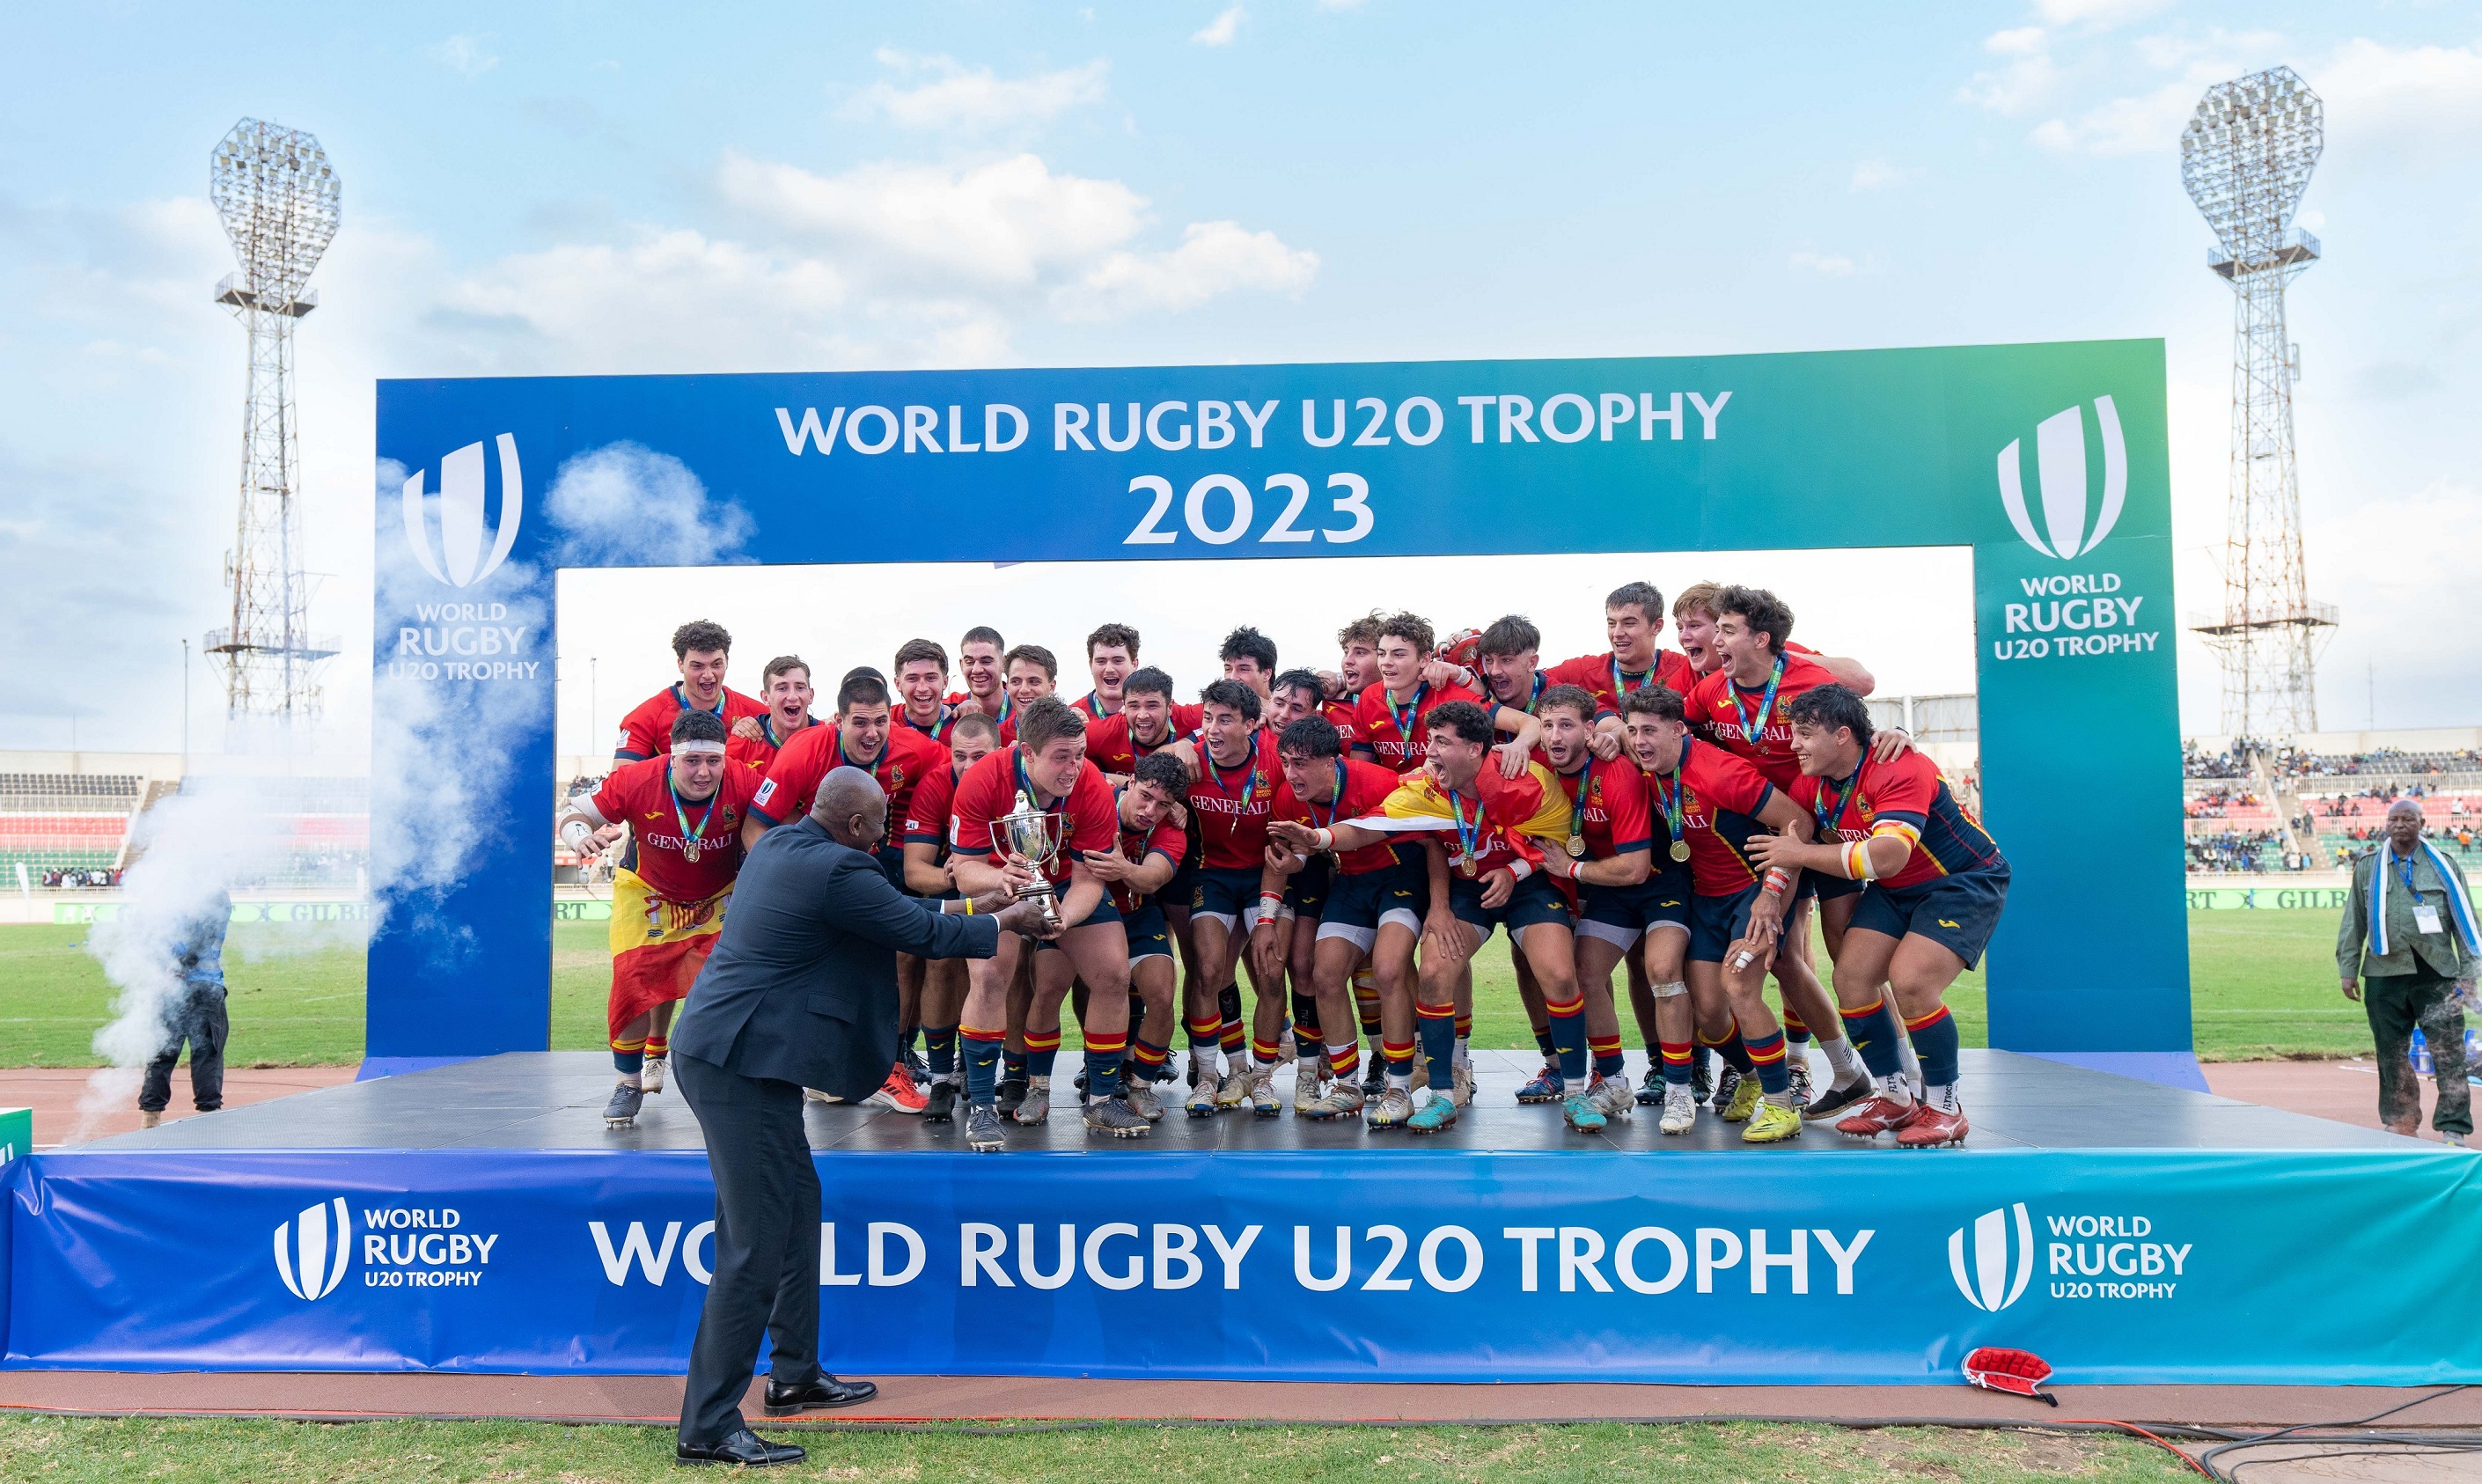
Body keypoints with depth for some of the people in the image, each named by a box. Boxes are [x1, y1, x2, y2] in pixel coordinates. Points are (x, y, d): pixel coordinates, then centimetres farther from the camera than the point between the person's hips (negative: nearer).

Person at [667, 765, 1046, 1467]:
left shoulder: (781, 845, 11)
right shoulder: (834, 870, -19)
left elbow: (890, 909, 21)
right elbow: (923, 934, -8)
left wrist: (968, 905, 24)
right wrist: (1004, 923, 8)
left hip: (725, 1049, 11)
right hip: (742, 1062, -11)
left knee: (798, 1205, 20)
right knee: (755, 1244, -6)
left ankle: (795, 1374, 32)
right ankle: (707, 1427, 0)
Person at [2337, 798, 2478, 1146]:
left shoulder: (2444, 866, 9)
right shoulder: (2368, 867, 10)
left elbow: (2464, 919, 8)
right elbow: (2354, 921, 11)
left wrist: (2468, 972, 1)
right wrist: (2349, 970, 6)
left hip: (2437, 975, -1)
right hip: (2385, 975, 1)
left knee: (2449, 1056, -6)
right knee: (2393, 1055, 7)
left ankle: (2453, 1132, -2)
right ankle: (2400, 1127, 16)